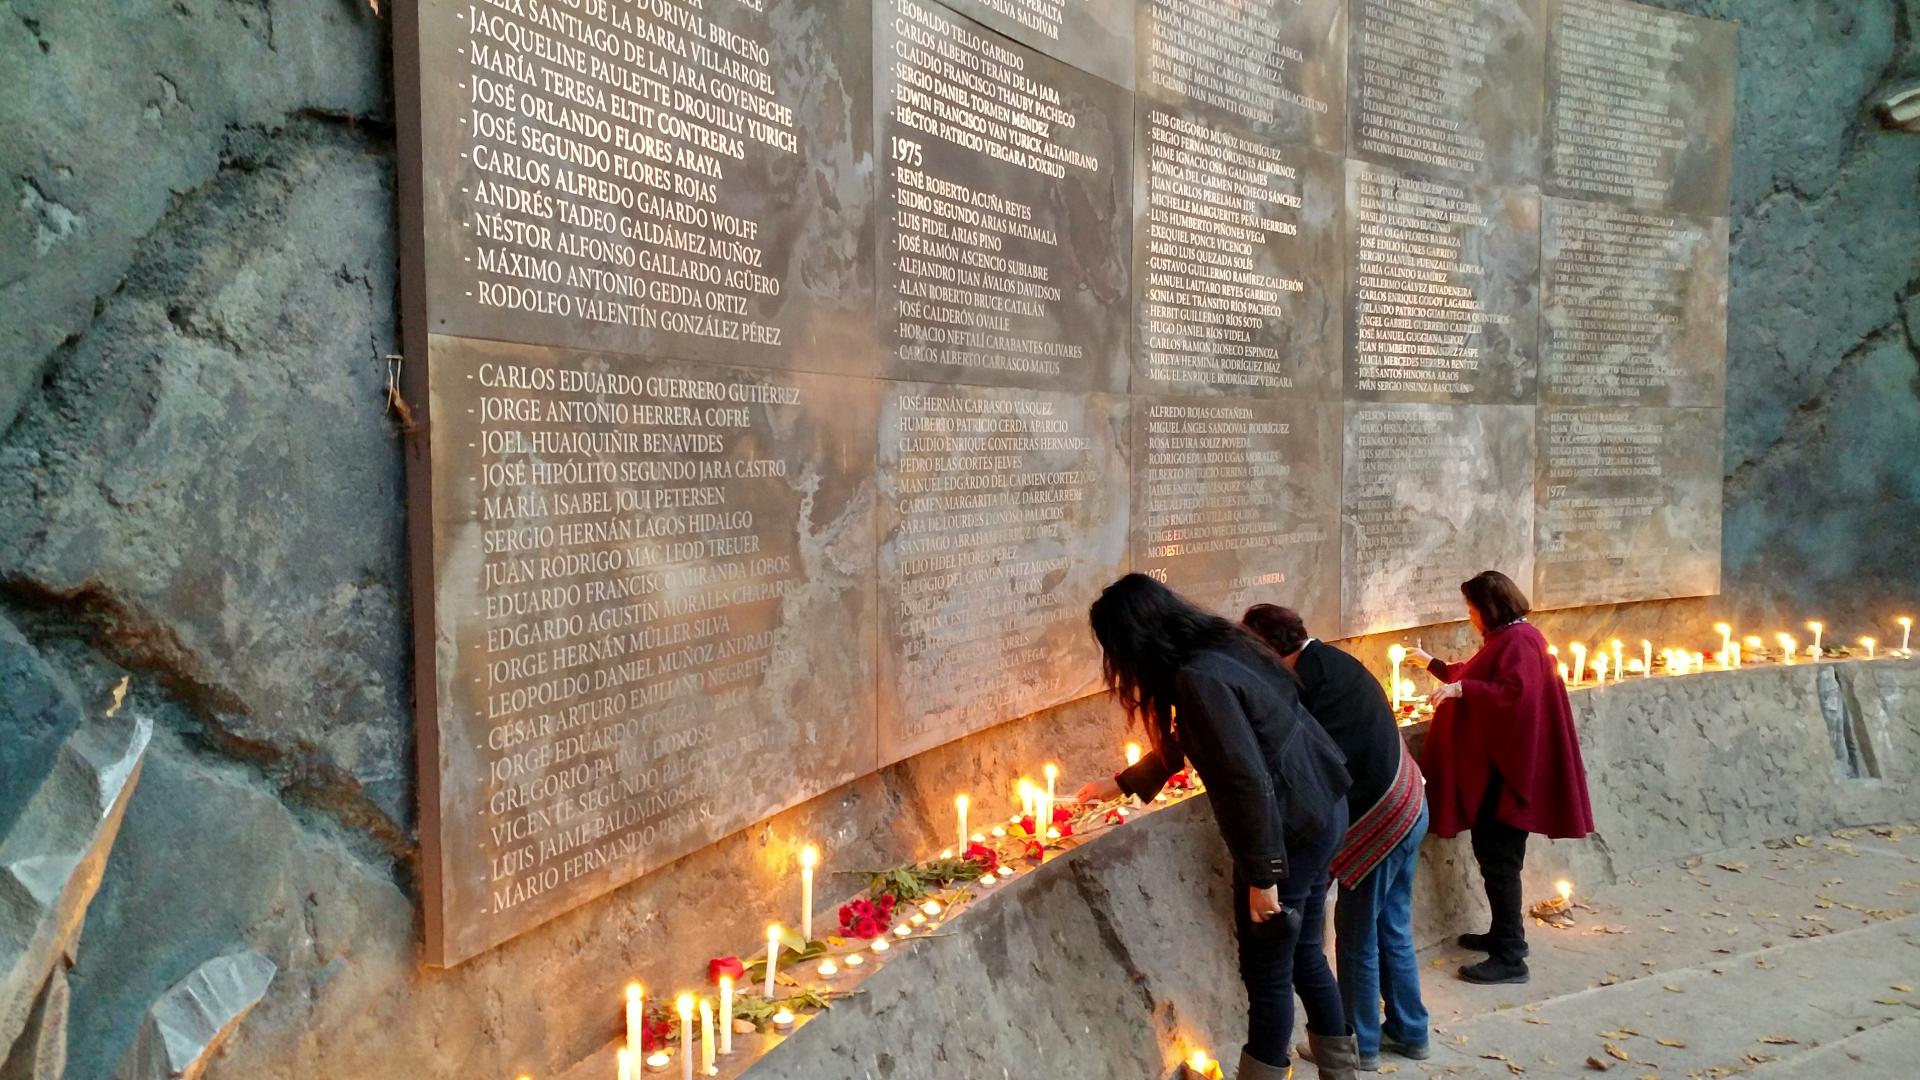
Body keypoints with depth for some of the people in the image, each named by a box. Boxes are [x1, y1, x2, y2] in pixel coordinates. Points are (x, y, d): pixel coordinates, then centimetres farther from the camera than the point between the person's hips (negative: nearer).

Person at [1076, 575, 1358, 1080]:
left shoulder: (1198, 677, -24)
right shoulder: (1217, 646, 8)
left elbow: (1249, 782, -27)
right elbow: (1183, 743, 24)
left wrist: (1261, 875, -21)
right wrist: (1119, 784, 33)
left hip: (1289, 830, -10)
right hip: (1319, 812, 10)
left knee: (1267, 974, 6)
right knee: (1304, 955, 22)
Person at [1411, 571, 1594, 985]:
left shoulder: (1519, 642, -16)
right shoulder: (1505, 639, 16)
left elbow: (1515, 692, -32)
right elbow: (1477, 678, 32)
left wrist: (1460, 689, -34)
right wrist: (1432, 663, 38)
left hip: (1507, 770, -10)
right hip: (1494, 765, 10)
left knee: (1499, 860, -7)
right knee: (1491, 853, 17)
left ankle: (1510, 958, -3)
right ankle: (1505, 934, 28)